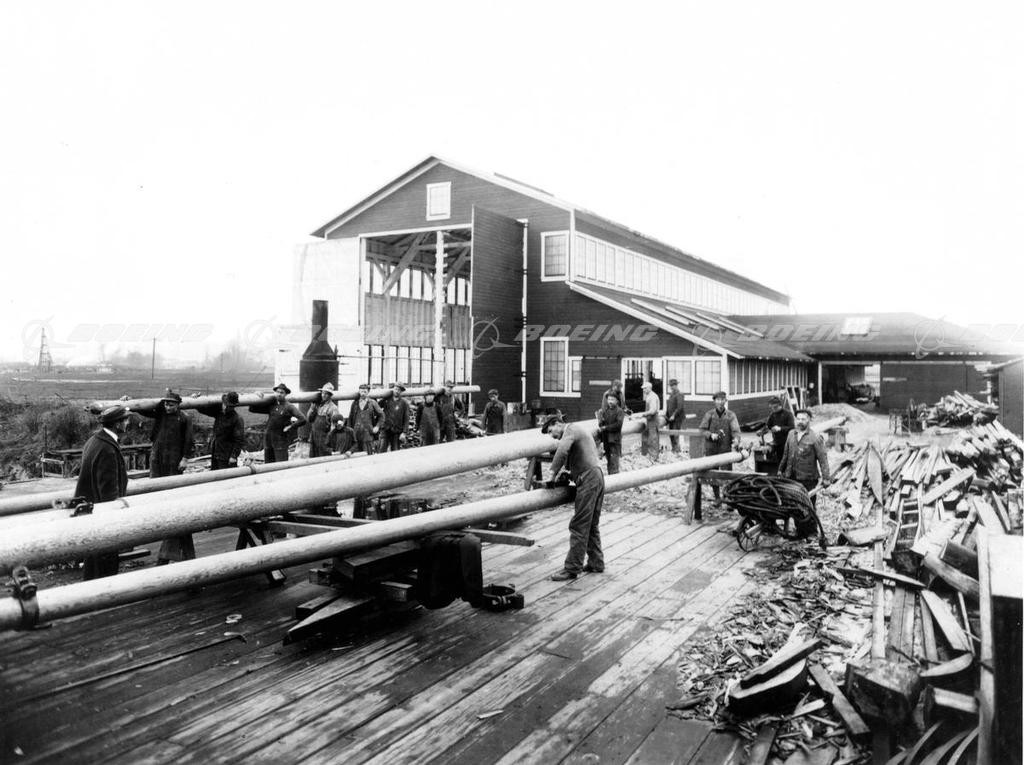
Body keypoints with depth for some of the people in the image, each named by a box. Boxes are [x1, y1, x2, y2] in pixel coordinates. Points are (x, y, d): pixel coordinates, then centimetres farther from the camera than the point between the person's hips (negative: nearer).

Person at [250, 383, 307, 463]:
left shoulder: (289, 407, -5)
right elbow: (252, 409, 13)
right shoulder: (271, 405, 9)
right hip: (268, 438, 5)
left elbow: (303, 420, -14)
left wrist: (290, 427, -12)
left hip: (281, 439, -5)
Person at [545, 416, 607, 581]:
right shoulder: (579, 431, 27)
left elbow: (562, 451, -22)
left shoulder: (571, 428, -4)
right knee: (592, 525, 16)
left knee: (579, 526, -9)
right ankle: (596, 563, 22)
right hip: (597, 476, 10)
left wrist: (554, 473, -15)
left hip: (588, 478, -10)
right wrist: (569, 474, 12)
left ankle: (572, 568, -7)